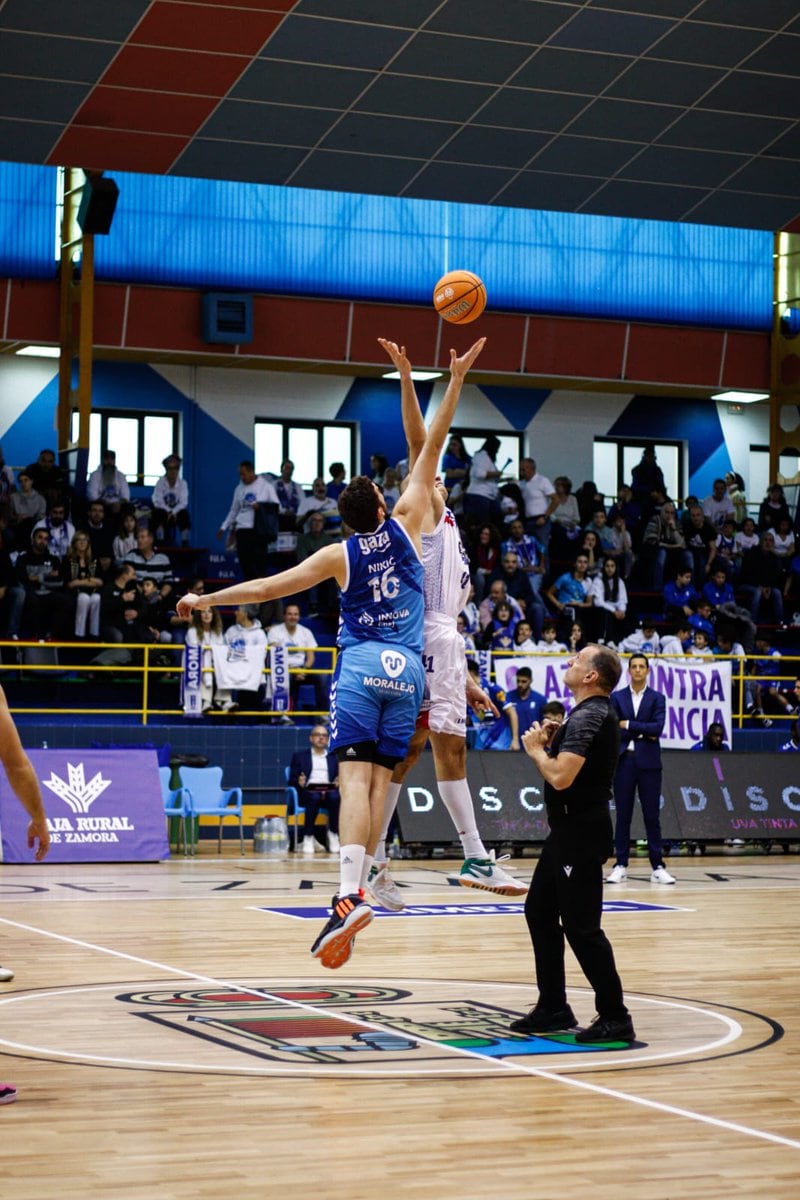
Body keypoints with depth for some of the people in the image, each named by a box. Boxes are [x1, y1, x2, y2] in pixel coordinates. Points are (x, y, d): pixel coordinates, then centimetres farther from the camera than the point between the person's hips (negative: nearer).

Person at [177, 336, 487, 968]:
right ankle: (357, 887, -6)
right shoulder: (405, 525, 6)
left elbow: (271, 585, 4)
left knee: (356, 776, -13)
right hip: (407, 668, 2)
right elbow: (431, 446, 9)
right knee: (380, 778, 2)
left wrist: (206, 600, 13)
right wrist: (456, 379, 11)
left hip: (359, 665, -2)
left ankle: (351, 895, -28)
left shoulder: (339, 555, 4)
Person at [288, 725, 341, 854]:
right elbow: (292, 779, 13)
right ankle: (308, 838, -31)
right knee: (314, 798, -39)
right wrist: (299, 782, -12)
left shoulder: (335, 757, 28)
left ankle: (333, 836, -29)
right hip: (308, 791, -1)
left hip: (329, 791, 1)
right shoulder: (300, 756, 24)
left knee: (335, 797, -36)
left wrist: (339, 782, -9)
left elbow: (340, 778, 16)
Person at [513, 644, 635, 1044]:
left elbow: (560, 777, -29)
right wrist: (553, 742, 9)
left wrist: (536, 749, -12)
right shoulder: (595, 714, 13)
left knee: (581, 926, -7)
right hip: (568, 830, 11)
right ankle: (553, 1010, 22)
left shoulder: (587, 717, -19)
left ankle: (615, 1018, -1)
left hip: (581, 832, -11)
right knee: (539, 911, 15)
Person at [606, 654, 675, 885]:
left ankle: (657, 867, 4)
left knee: (652, 816, 1)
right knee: (623, 816, 3)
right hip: (624, 760, 1)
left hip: (648, 763, 0)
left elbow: (657, 727, -9)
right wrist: (642, 733, -10)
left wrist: (628, 725, -10)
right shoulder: (617, 697, 7)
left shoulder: (657, 698, 5)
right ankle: (620, 866, 7)